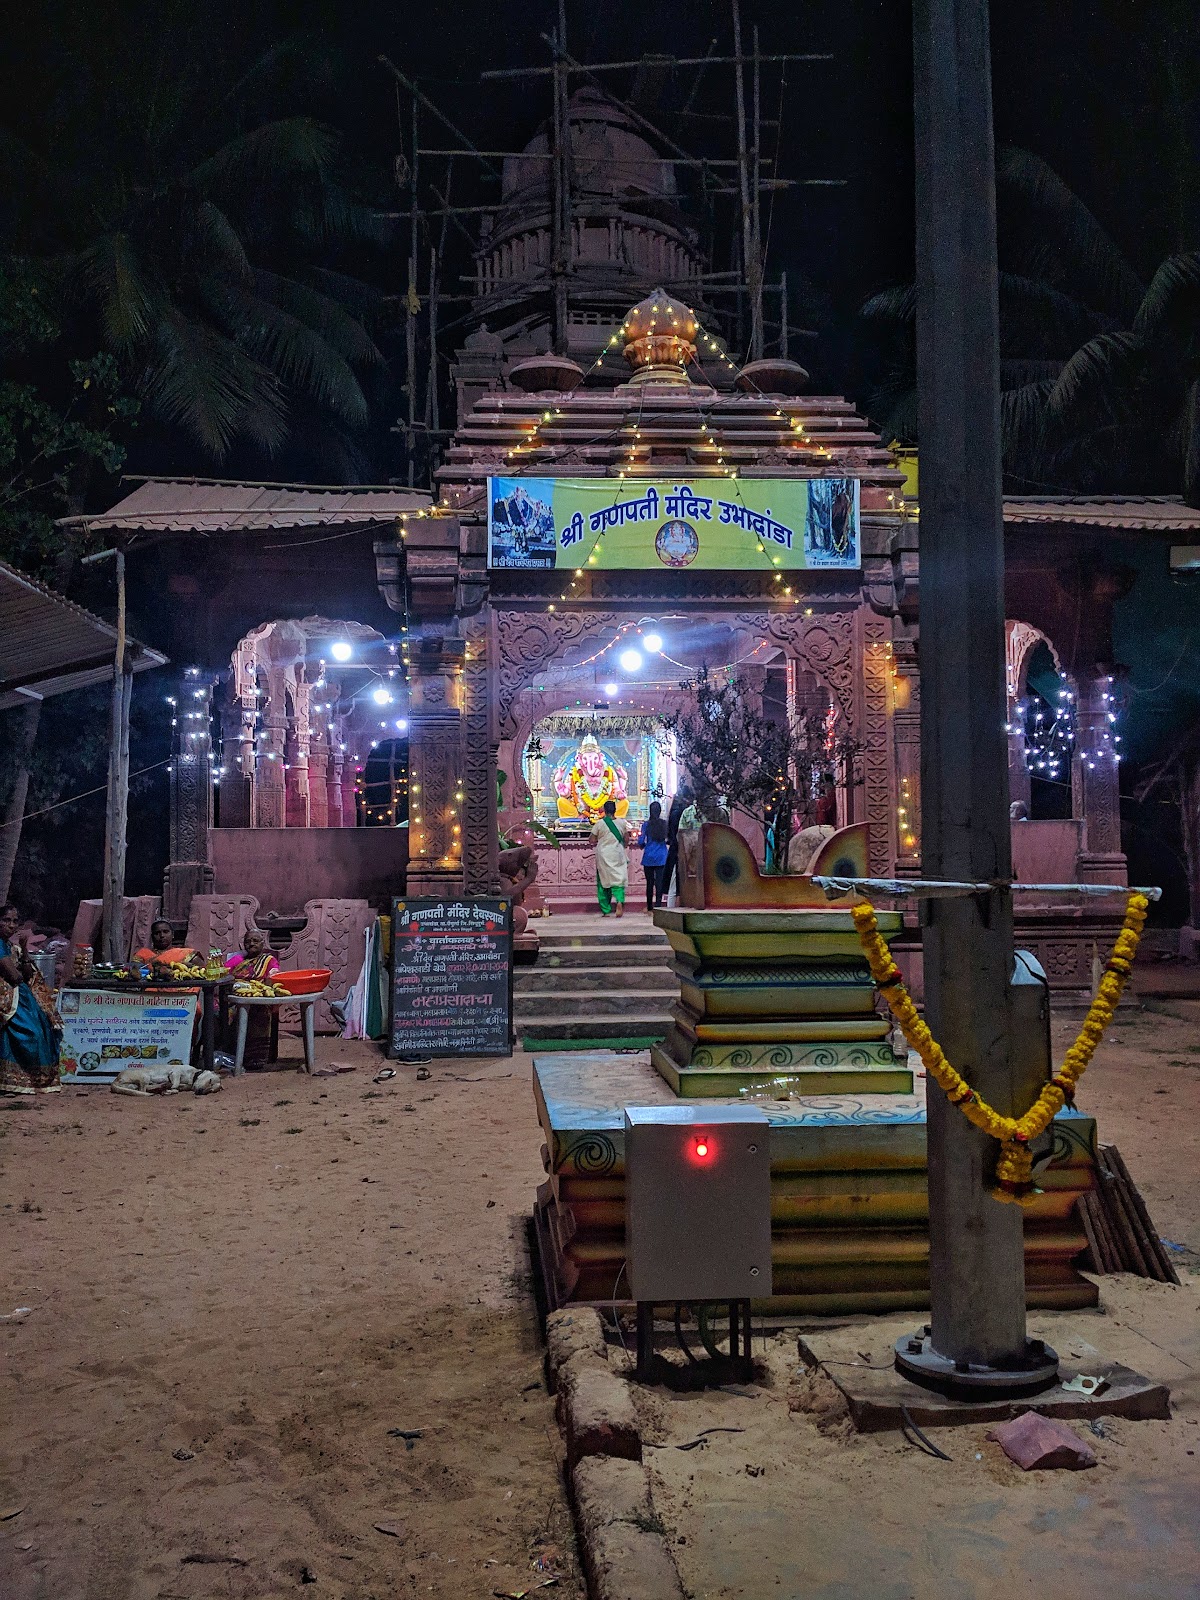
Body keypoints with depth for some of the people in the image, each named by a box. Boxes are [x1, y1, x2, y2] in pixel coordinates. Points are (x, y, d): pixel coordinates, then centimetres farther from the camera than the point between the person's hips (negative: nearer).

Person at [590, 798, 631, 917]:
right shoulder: (622, 822, -1)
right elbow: (626, 840, 4)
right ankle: (619, 901, -25)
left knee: (603, 882, 9)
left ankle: (606, 911, 12)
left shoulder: (599, 824, -7)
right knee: (618, 879, 4)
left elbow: (592, 841, -5)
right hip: (618, 855, 1)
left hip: (603, 856, -1)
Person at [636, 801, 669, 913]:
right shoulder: (664, 824, -3)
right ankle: (658, 906, -6)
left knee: (650, 882, 10)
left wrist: (642, 845, 16)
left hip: (649, 857, 0)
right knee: (659, 882, 0)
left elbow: (641, 842, -6)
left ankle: (649, 907, 18)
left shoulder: (646, 824, -5)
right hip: (661, 857, 0)